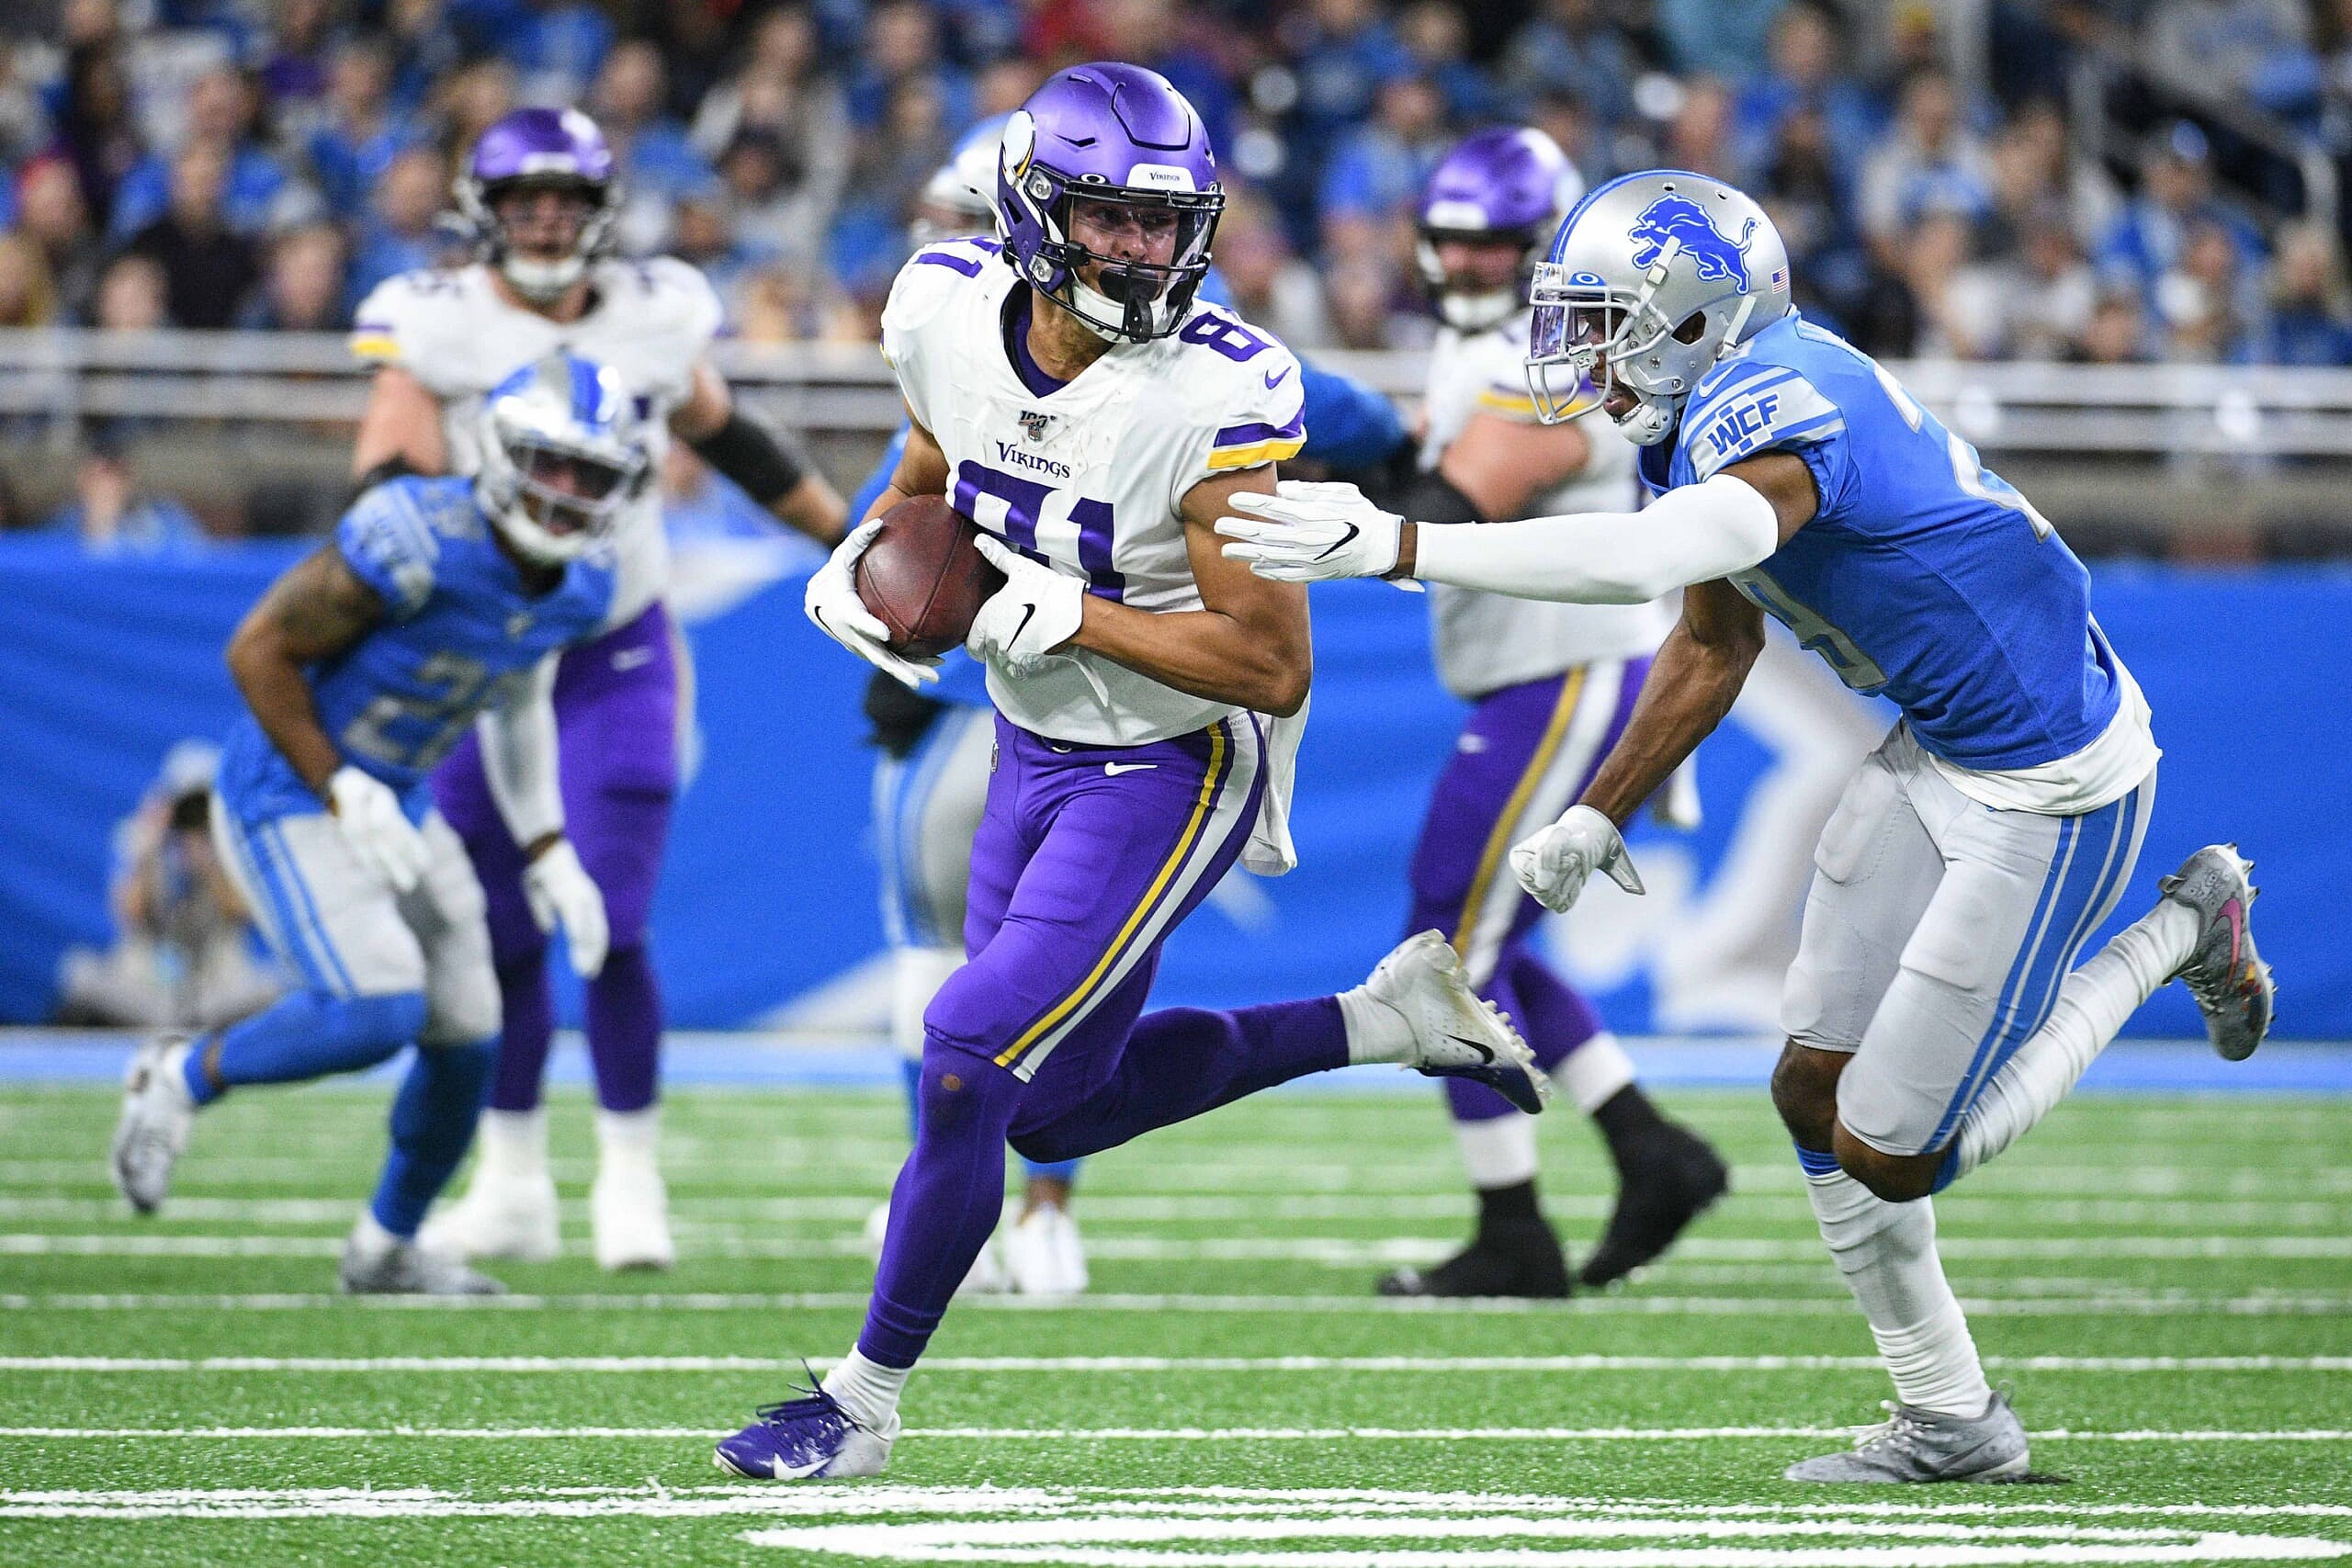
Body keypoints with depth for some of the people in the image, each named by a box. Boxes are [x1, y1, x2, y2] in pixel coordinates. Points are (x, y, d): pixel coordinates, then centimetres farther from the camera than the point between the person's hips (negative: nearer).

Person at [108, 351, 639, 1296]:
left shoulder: (580, 588, -3)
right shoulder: (420, 544, -28)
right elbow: (259, 649, -20)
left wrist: (549, 854, 9)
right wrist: (342, 796, -22)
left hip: (397, 804, 8)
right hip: (287, 795, -8)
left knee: (466, 1034, 5)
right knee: (377, 1013, -22)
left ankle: (386, 1251, 27)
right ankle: (183, 1079, 5)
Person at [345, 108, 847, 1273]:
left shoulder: (653, 319, -1)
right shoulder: (437, 328, -8)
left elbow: (733, 442, 15)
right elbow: (388, 495, -16)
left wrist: (857, 538, 20)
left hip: (615, 659, 0)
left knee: (610, 931, -9)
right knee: (502, 940, 6)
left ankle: (631, 1181, 3)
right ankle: (513, 1187, 19)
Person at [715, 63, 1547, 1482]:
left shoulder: (1217, 400, -27)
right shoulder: (949, 313, -10)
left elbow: (1273, 670, -25)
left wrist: (1073, 617, -30)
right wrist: (863, 561, -7)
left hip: (1169, 770, -8)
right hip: (1037, 745, 8)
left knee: (966, 1072, -11)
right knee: (1059, 1109, 16)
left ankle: (862, 1406, 7)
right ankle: (1388, 1019, 28)